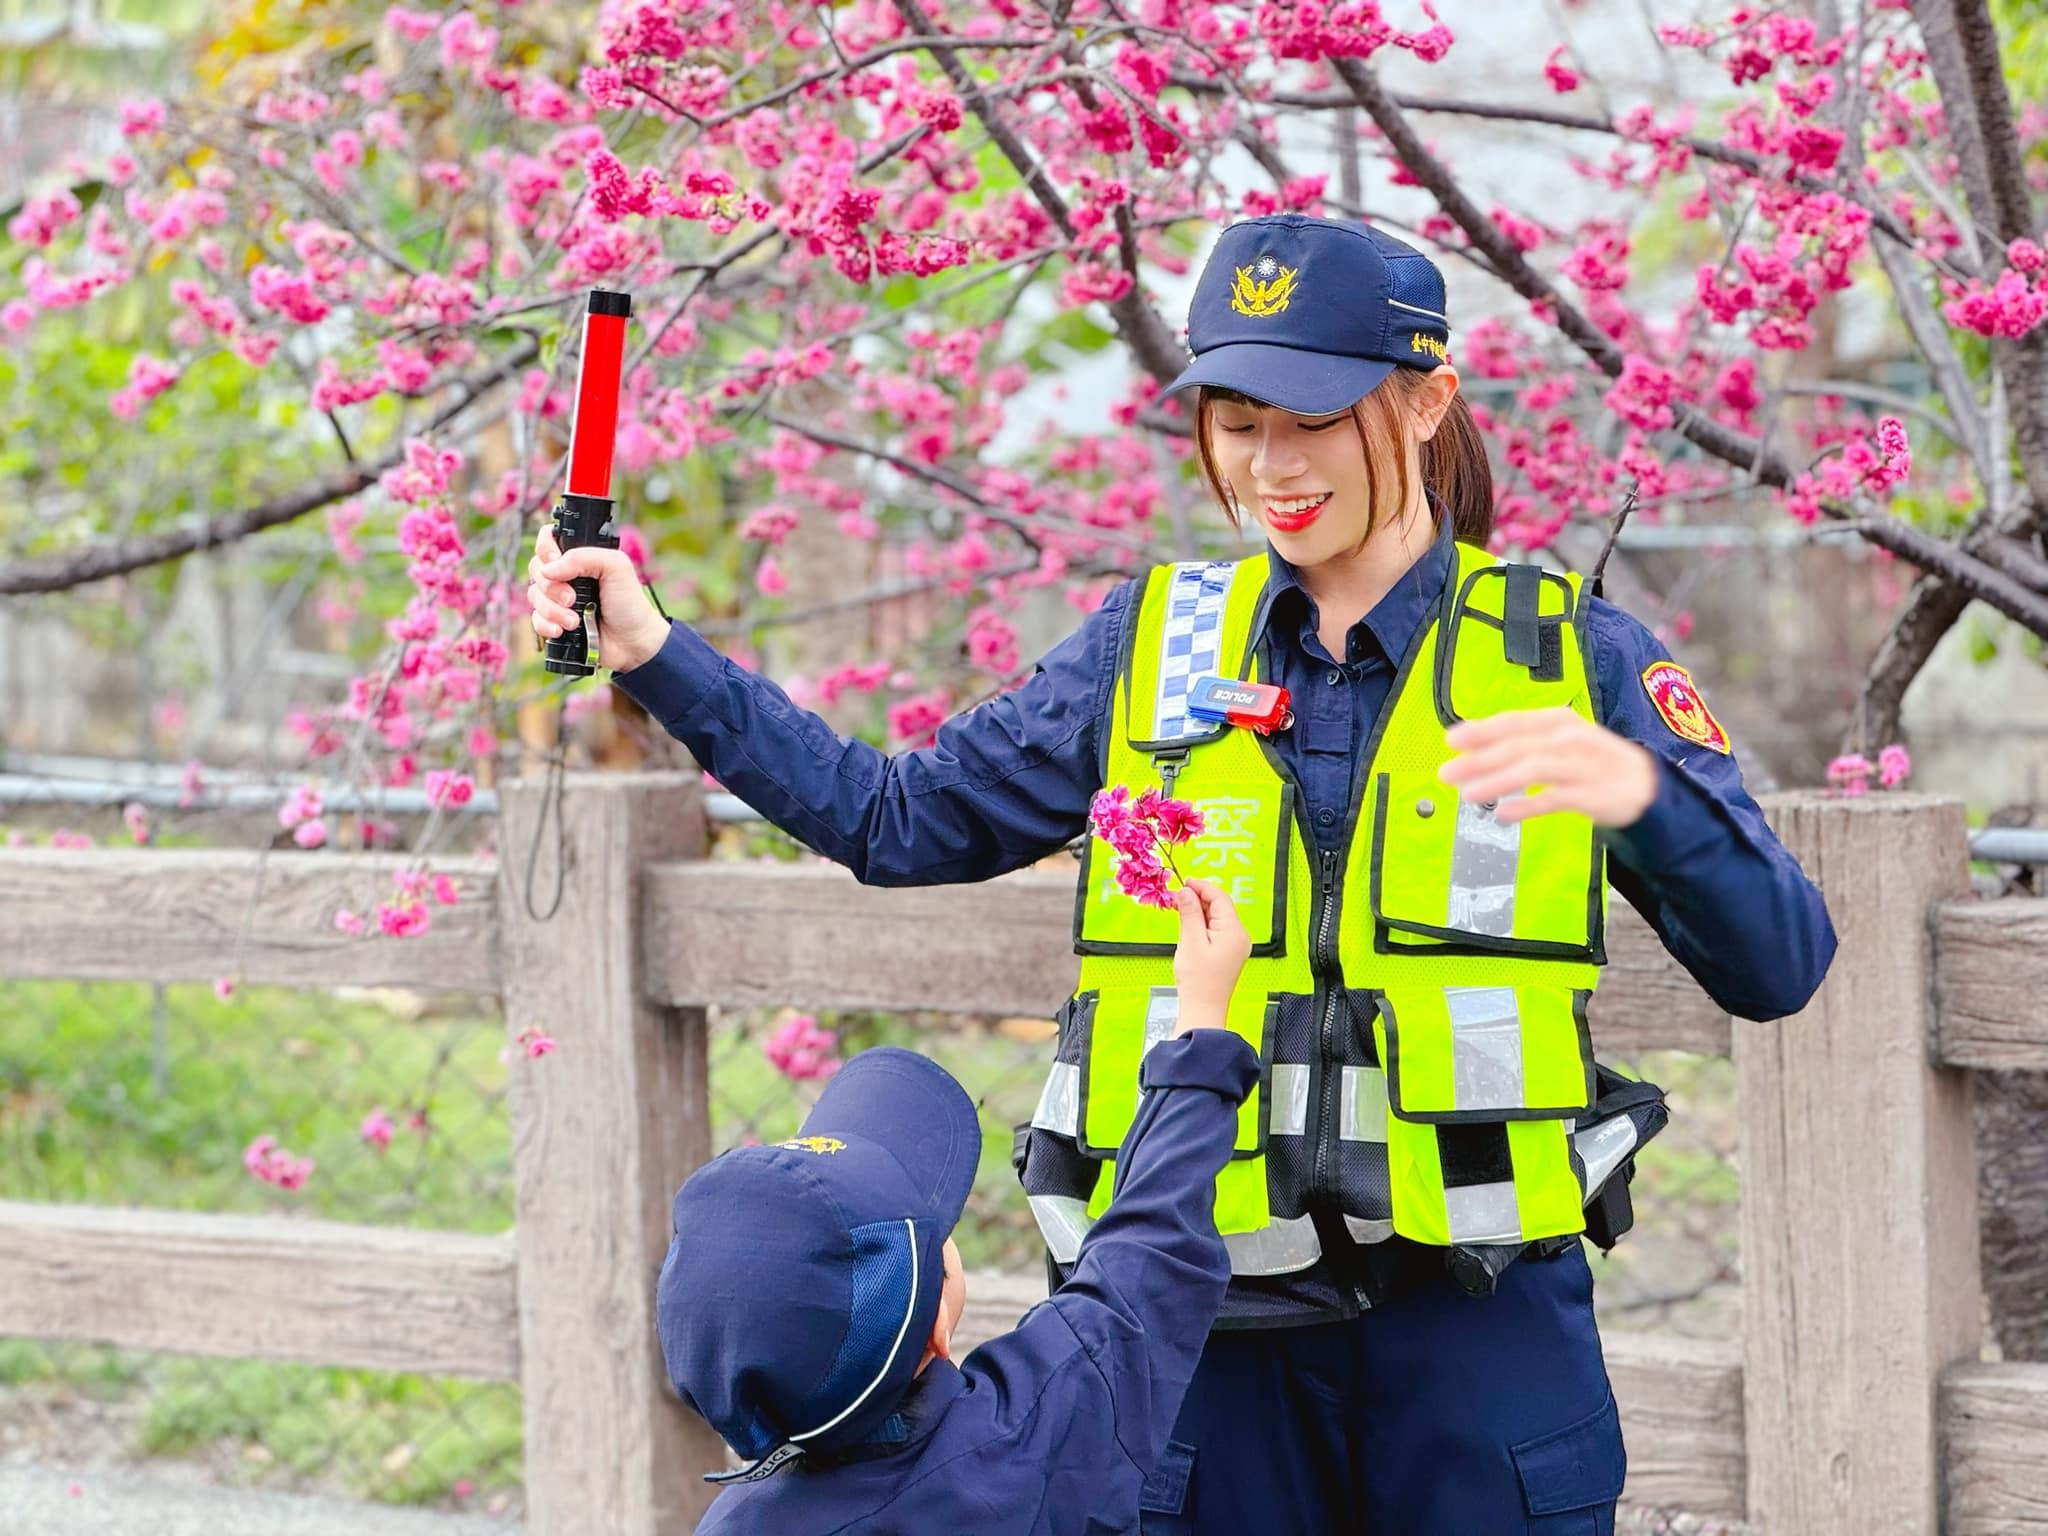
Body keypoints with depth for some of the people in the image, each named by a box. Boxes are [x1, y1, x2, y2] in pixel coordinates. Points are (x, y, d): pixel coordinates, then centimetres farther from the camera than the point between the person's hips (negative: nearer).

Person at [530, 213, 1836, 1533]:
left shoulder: (1571, 654, 0)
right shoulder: (1152, 645, 7)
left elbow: (1779, 968, -6)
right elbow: (903, 823, 15)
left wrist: (1641, 791, -26)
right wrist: (656, 656, 8)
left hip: (1477, 1335, -2)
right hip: (1204, 1326, 2)